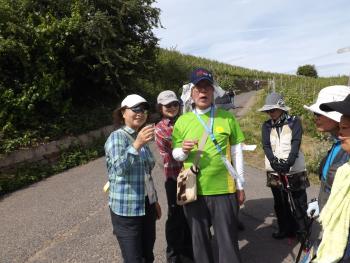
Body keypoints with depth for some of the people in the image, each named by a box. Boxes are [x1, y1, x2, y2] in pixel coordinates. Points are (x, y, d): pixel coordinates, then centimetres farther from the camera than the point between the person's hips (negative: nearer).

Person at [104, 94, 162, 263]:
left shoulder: (141, 138, 12)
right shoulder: (117, 137, -10)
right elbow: (119, 168, -27)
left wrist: (155, 201, 18)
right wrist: (137, 145, -40)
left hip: (147, 207, 7)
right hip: (126, 210, -7)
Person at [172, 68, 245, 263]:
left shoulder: (227, 117, -2)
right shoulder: (183, 120, 1)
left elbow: (237, 153, 2)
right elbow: (176, 154, 8)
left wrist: (240, 185, 3)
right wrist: (183, 150, -15)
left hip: (223, 189, -1)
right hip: (193, 190, 2)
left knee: (227, 240, 9)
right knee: (200, 239, 17)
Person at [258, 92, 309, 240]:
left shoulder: (294, 122, -2)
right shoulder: (266, 126, 6)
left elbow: (296, 143, -13)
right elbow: (266, 146, -4)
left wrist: (288, 162, -28)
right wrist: (275, 162, -21)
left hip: (294, 169, -3)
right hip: (274, 170, 3)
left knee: (299, 201, 2)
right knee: (280, 202, 13)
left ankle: (302, 231, 17)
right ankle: (286, 229, 28)